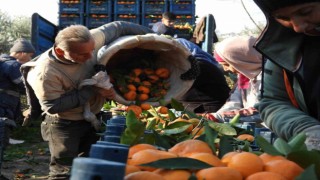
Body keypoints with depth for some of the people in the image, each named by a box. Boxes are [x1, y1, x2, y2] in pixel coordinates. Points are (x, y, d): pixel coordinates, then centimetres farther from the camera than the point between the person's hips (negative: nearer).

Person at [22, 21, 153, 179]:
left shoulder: (90, 41, -21)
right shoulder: (46, 72, -33)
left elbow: (118, 27, -7)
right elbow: (53, 107, -28)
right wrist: (91, 89, -28)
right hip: (64, 125, -5)